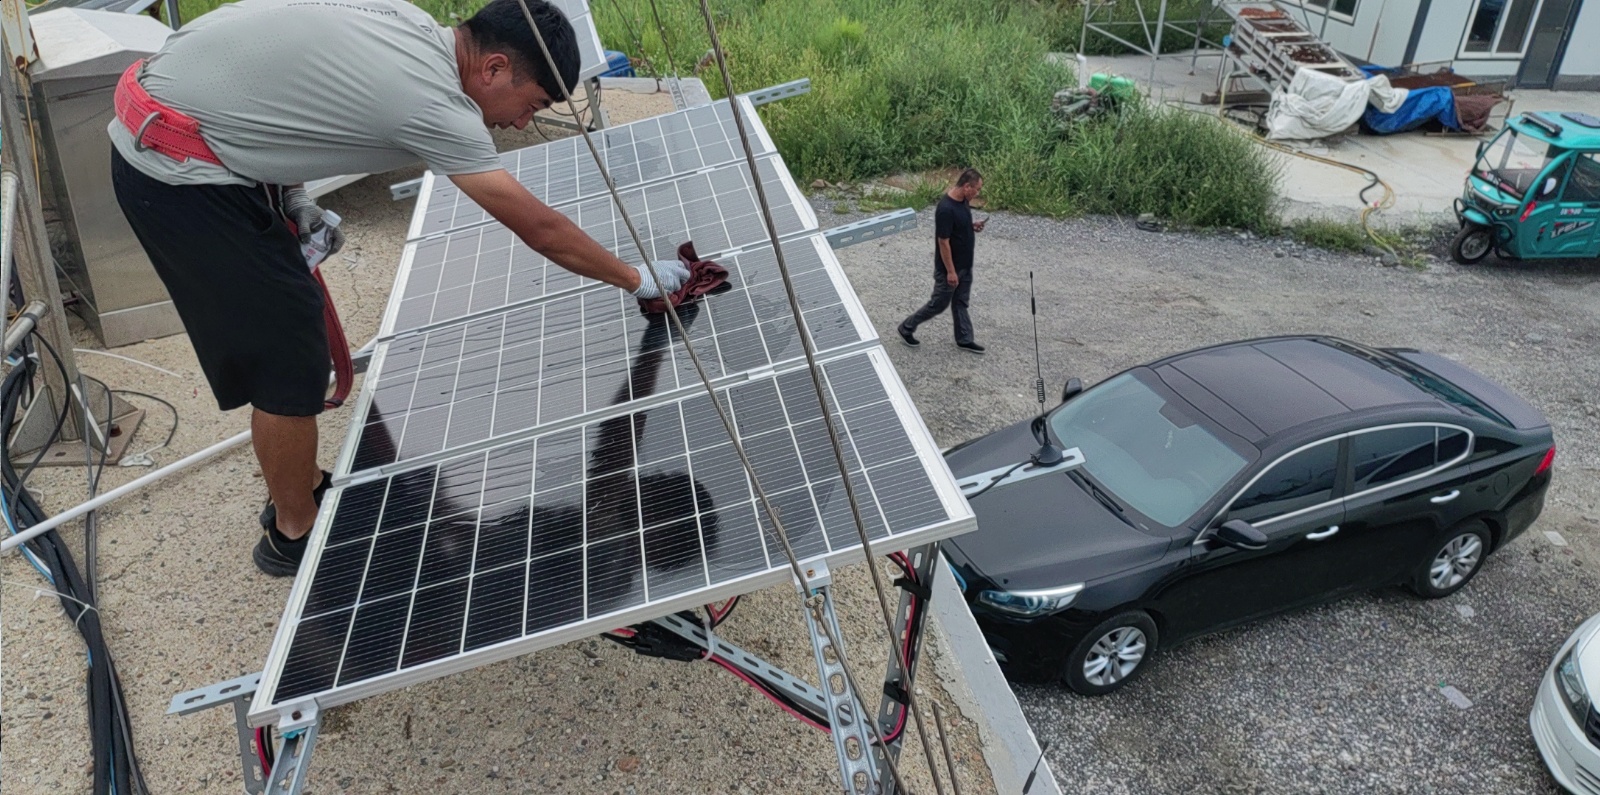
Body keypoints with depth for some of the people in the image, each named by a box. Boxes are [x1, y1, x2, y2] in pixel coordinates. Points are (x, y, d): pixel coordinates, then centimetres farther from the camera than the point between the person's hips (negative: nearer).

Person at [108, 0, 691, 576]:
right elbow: (541, 230, -18)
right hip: (178, 172, -9)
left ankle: (300, 489, 34)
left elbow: (279, 74, 12)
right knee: (287, 358, -2)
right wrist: (637, 279, -6)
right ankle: (294, 533, 17)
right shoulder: (433, 103, -24)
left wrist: (291, 198, 9)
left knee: (285, 336, 17)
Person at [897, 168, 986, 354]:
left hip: (965, 264, 9)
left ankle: (964, 340, 31)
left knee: (960, 303, 19)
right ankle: (907, 328, 24)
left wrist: (973, 226, -3)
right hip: (950, 267, -9)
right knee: (939, 304, 7)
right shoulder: (946, 208, -30)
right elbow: (943, 242, -26)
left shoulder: (963, 200, -1)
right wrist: (950, 271, -22)